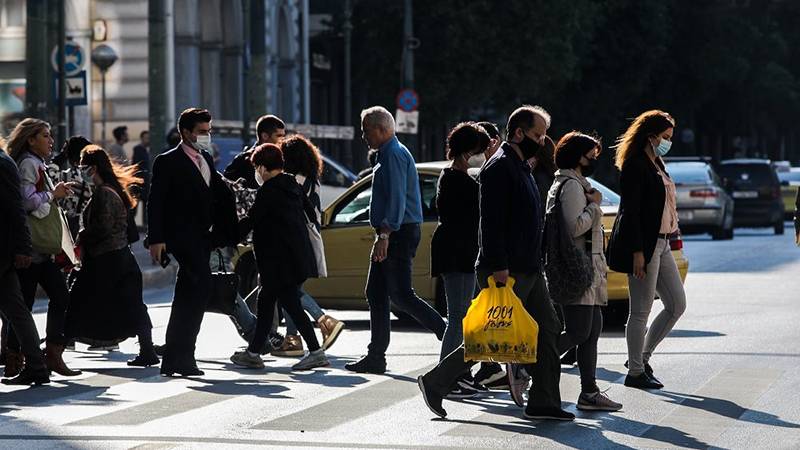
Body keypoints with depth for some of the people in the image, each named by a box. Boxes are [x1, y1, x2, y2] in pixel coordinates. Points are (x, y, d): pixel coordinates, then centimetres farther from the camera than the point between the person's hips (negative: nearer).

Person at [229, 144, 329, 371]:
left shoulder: (268, 190, -12)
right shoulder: (292, 186, 11)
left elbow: (251, 221, -12)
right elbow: (311, 214, 18)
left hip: (280, 257, -9)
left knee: (291, 304, -7)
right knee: (266, 300, 15)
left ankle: (316, 352, -9)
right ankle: (253, 352, 18)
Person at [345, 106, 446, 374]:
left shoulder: (394, 155, -13)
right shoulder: (389, 154, 20)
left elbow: (396, 199, -23)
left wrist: (385, 235, -28)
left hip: (398, 233, -11)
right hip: (392, 234, 11)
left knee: (400, 295, -11)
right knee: (375, 294, 9)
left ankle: (448, 334, -8)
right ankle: (376, 357, 10)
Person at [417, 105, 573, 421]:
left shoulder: (520, 167, 19)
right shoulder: (499, 167, -13)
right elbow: (491, 220, -20)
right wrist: (498, 266, -25)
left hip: (528, 269, 10)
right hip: (506, 270, -10)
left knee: (547, 329, 6)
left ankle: (544, 402, 8)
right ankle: (435, 382, 5)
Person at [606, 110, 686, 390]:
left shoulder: (656, 164, 17)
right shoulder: (635, 166, -13)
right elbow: (630, 212, -17)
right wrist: (637, 252, -21)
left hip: (660, 244, 10)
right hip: (643, 245, -10)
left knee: (677, 305, 10)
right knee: (641, 311, -2)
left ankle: (642, 356, 20)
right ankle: (635, 372, 6)